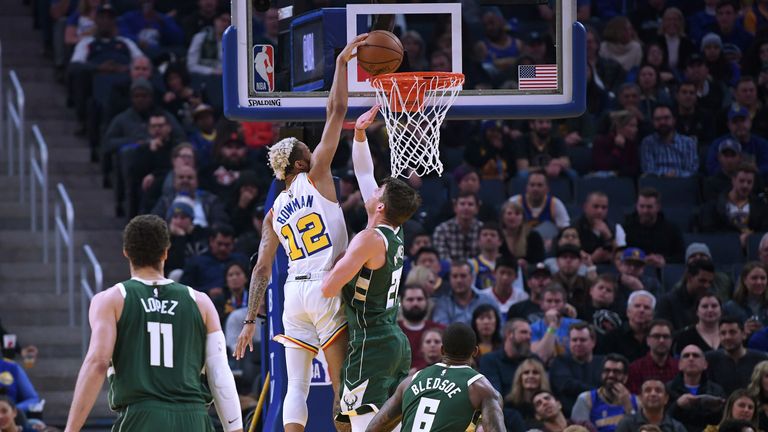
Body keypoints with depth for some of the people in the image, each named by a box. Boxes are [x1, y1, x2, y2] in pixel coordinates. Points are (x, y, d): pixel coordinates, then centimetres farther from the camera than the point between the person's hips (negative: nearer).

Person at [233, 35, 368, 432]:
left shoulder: (274, 212, 16)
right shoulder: (316, 176, 1)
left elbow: (262, 269, 11)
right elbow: (336, 112, -2)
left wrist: (251, 320, 13)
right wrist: (342, 63, 3)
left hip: (293, 294, 5)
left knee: (296, 386, 2)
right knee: (343, 385, -2)